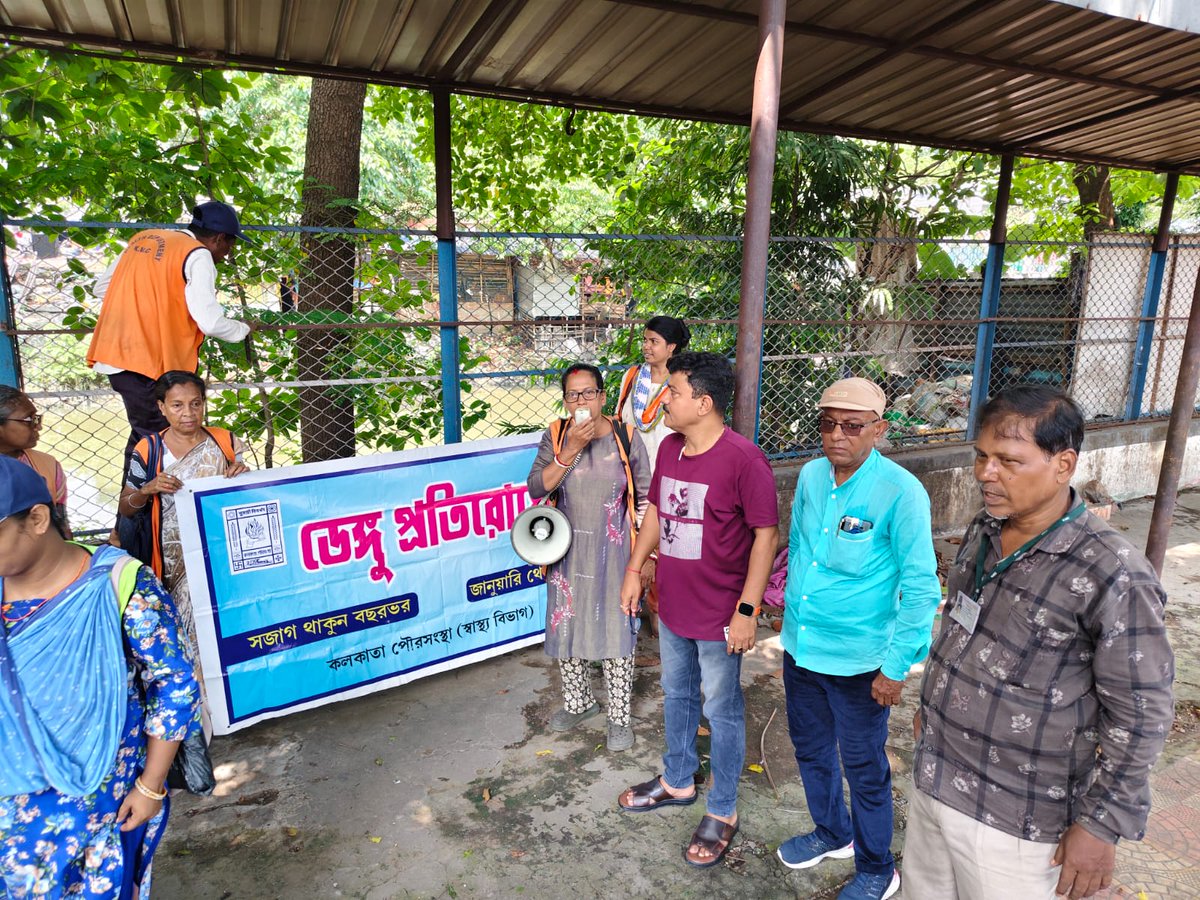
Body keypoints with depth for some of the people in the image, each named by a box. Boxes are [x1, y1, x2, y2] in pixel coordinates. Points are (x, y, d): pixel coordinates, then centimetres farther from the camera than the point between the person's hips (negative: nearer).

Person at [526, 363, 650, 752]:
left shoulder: (626, 437, -7)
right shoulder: (555, 436, -3)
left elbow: (644, 498, -2)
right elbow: (536, 488, -13)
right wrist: (572, 448, -22)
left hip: (613, 553, -2)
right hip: (569, 552, 3)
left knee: (616, 630, 5)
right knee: (565, 627, 13)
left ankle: (620, 716, 25)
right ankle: (578, 701, 38)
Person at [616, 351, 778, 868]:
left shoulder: (743, 459, -22)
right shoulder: (668, 448, 0)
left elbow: (766, 534, -19)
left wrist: (747, 609, -19)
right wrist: (634, 569, 11)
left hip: (719, 616, -7)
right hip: (671, 607, 7)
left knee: (722, 711, 11)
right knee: (676, 696, 24)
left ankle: (722, 812, 32)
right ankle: (677, 781, 47)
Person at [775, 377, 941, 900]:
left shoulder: (901, 492, -19)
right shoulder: (810, 476, -2)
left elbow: (921, 587, -15)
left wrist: (896, 666, -14)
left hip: (858, 660, -5)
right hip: (800, 648, 6)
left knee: (864, 769, 14)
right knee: (811, 749, 23)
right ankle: (832, 833, 50)